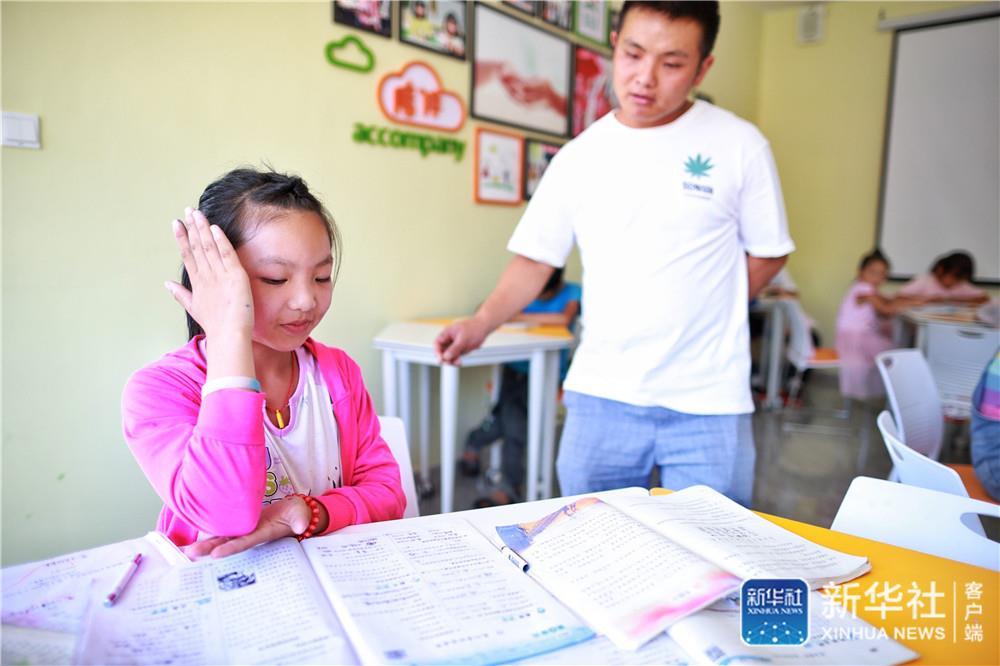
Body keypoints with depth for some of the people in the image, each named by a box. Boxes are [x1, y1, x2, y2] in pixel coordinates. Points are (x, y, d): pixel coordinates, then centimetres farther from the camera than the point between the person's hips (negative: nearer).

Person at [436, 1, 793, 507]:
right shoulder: (579, 157, 4)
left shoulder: (739, 145, -2)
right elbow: (536, 257, 6)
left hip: (707, 404, -1)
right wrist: (482, 323, -7)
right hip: (601, 396, 2)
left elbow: (768, 253, 6)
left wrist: (698, 313, -2)